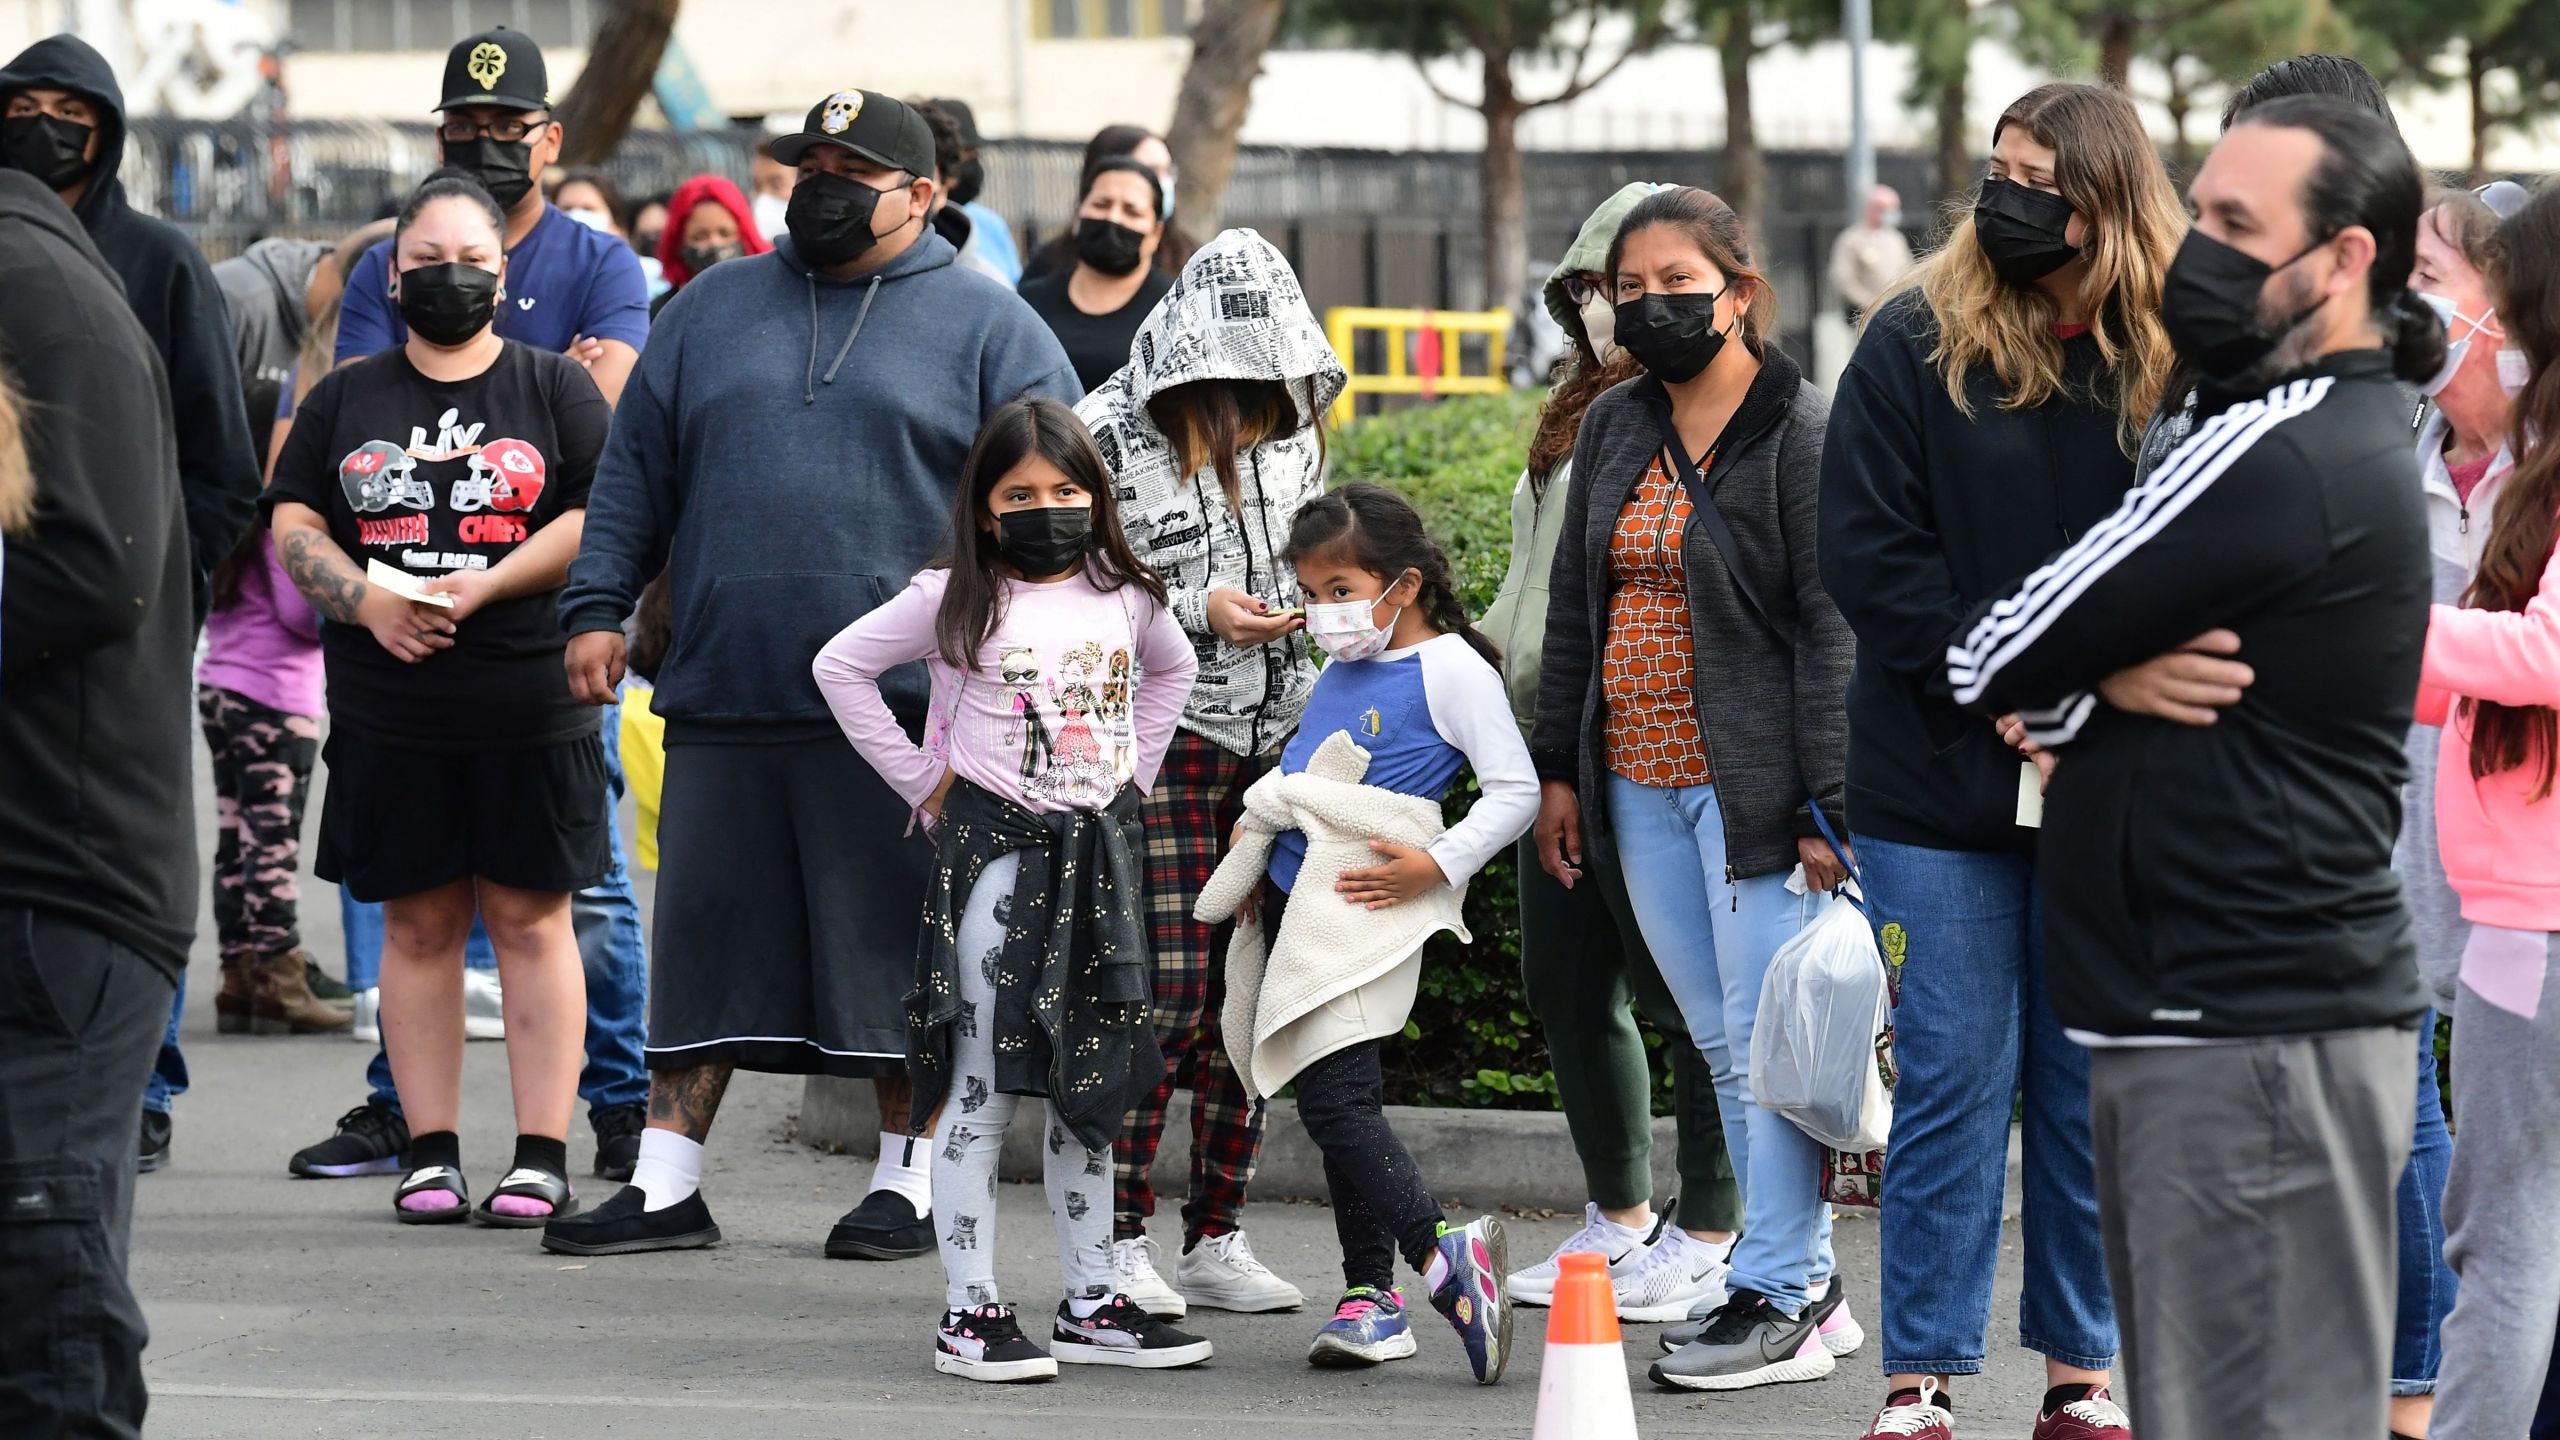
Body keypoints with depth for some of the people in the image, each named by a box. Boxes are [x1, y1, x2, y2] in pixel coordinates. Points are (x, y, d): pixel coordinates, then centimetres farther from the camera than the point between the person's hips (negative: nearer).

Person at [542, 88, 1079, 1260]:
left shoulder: (990, 330, 5)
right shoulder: (712, 310, 16)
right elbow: (635, 474, 17)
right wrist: (598, 606, 7)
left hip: (901, 713, -3)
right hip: (723, 701, 3)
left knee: (903, 948, 1)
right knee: (703, 943, 5)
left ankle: (906, 1185, 11)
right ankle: (666, 1185, 9)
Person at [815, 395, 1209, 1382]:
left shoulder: (1125, 599, 7)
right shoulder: (955, 601, -5)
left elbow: (1172, 671, 26)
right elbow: (841, 667, -1)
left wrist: (1132, 775, 14)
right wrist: (920, 781, -3)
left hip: (1097, 853, 4)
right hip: (995, 848, -4)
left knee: (1086, 1091, 10)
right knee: (982, 1088, -4)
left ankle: (1090, 1305, 17)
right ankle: (970, 1310, -3)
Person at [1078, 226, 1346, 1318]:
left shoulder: (1292, 428, 10)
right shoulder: (1114, 435, -7)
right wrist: (1196, 611, -14)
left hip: (1278, 741, 5)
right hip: (1160, 739, -5)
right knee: (1164, 997, -9)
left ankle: (1217, 1242, 11)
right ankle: (1120, 1244, -1)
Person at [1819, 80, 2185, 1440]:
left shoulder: (2167, 361, 2)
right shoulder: (1916, 346, -1)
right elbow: (1869, 553, -5)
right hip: (1940, 785, -1)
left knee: (2089, 1085, 7)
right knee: (1954, 1080, 0)